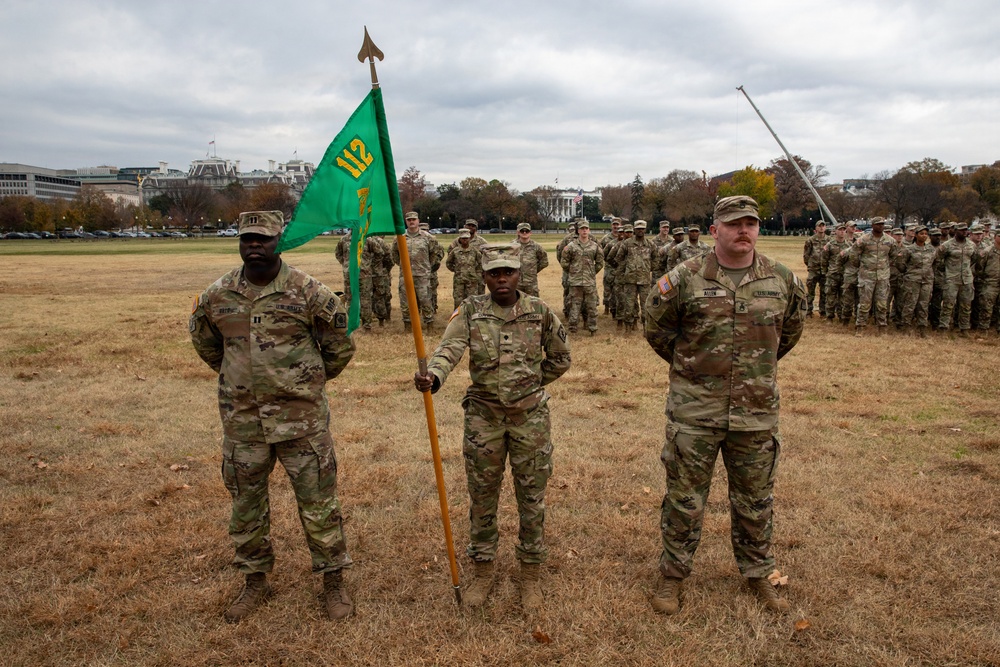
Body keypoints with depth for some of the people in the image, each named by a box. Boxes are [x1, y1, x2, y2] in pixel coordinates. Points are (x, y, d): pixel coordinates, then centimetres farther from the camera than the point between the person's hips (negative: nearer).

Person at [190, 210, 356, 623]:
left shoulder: (308, 292, -10)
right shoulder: (217, 296, 1)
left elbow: (340, 345, 2)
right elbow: (204, 342, 21)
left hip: (302, 418, -3)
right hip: (242, 419, 4)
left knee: (318, 502, 5)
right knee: (246, 503, 16)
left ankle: (333, 582, 23)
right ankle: (255, 582, 36)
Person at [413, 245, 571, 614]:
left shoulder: (539, 312, -3)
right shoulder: (470, 311, -4)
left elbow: (560, 358, 10)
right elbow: (449, 348, -20)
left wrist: (529, 384, 8)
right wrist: (432, 376, -40)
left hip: (530, 416, 0)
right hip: (483, 417, 0)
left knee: (531, 497, 9)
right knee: (482, 496, 12)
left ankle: (530, 575, 27)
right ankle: (483, 572, 31)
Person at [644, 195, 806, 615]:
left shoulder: (783, 281, 1)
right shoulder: (685, 279, -8)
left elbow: (791, 329, 19)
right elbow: (656, 326, 5)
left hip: (757, 412, 3)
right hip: (694, 411, -2)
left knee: (755, 501, 16)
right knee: (684, 498, 8)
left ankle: (758, 573, 36)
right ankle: (672, 575, 26)